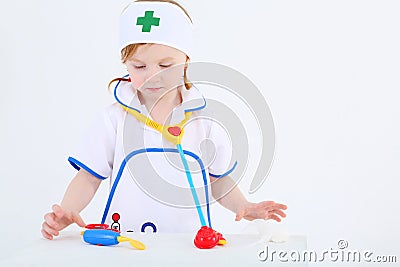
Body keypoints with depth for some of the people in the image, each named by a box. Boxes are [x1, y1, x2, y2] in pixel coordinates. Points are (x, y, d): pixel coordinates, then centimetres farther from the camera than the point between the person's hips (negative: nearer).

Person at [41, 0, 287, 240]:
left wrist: (243, 207, 0)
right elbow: (89, 177, 6)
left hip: (188, 242, 0)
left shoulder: (203, 118, 7)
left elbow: (218, 178, 16)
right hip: (124, 243, 0)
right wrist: (67, 211, -11)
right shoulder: (115, 118, 5)